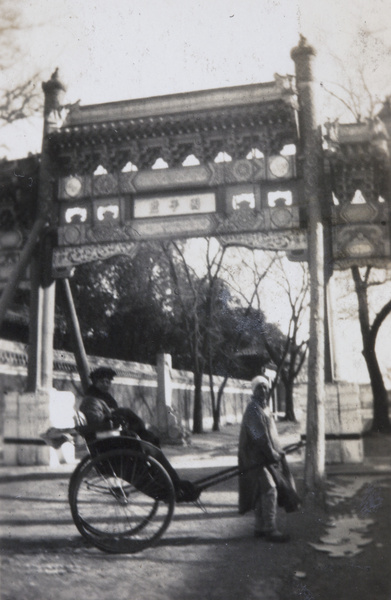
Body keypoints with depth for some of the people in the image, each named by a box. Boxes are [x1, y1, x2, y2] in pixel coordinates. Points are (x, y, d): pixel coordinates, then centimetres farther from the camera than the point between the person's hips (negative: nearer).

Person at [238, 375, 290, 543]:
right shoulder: (253, 409, -16)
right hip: (255, 457, -10)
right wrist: (273, 455, -15)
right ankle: (270, 530, -9)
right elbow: (260, 436, -20)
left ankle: (260, 528, 22)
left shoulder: (263, 408, 16)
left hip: (262, 457, 10)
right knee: (269, 490, -12)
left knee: (261, 492, 14)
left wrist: (278, 450, 11)